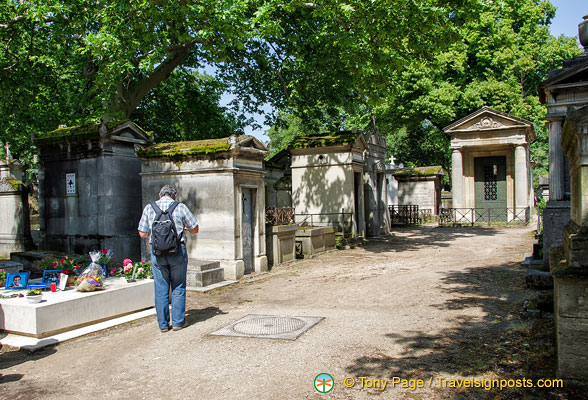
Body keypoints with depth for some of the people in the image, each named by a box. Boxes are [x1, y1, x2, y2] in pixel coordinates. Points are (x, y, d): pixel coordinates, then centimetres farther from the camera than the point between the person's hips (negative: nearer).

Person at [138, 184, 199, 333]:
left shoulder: (149, 208, 6)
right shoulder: (180, 207, 0)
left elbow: (143, 233, 7)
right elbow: (195, 229, 6)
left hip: (157, 252, 2)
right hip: (177, 251, -2)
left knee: (161, 289, 9)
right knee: (178, 287, 9)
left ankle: (163, 324, 14)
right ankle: (178, 322, 13)